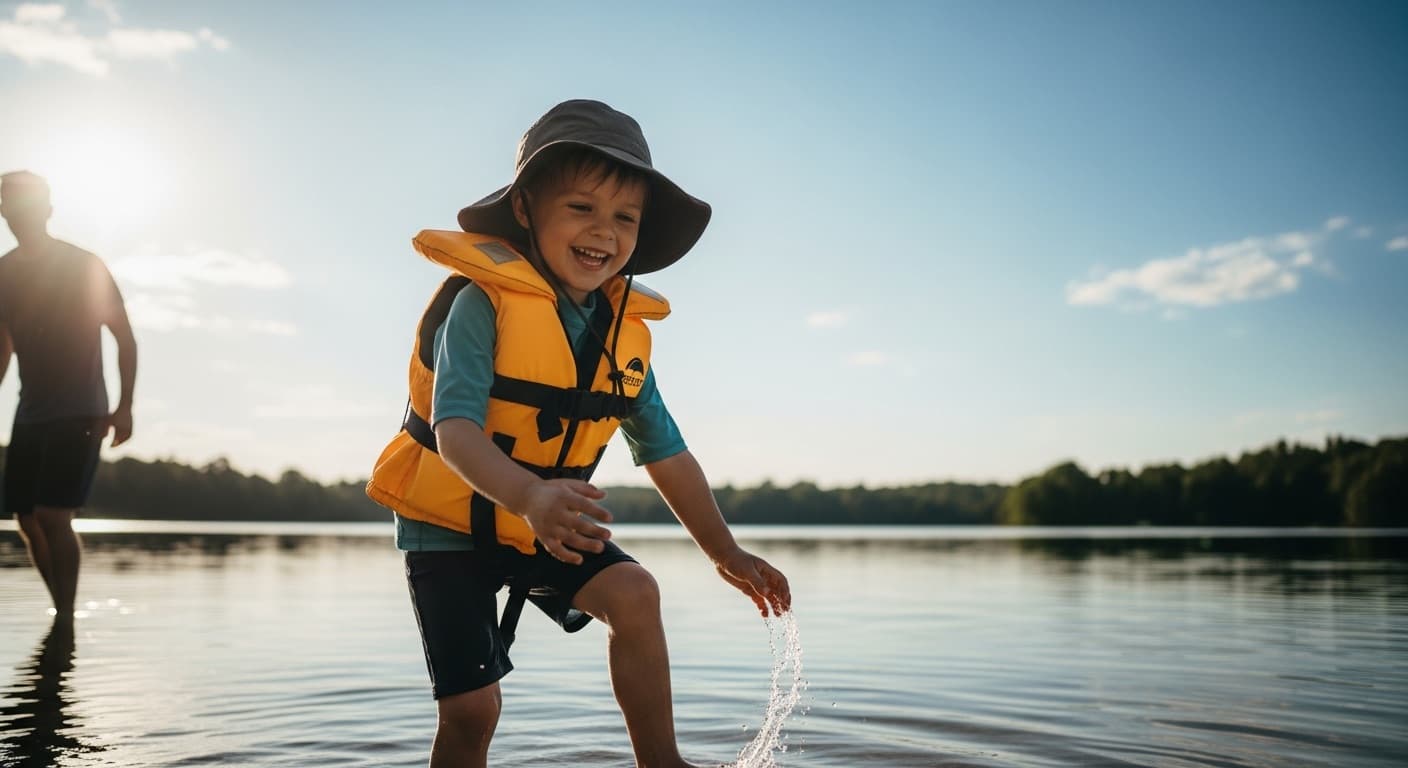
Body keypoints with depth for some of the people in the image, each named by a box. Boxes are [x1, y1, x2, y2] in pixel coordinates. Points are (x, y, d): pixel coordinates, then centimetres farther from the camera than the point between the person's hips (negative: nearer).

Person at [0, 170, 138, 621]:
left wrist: (125, 407, -12)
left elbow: (125, 338, -4)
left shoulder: (84, 267, -6)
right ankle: (62, 611, 17)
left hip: (81, 413, -6)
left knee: (53, 515, -15)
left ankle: (66, 618, -9)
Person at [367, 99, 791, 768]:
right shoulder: (483, 301, -22)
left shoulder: (626, 331, -4)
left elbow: (666, 453, 4)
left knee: (634, 593, -19)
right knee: (472, 705, -6)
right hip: (450, 522, -4)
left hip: (549, 527, 5)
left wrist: (725, 552, 7)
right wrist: (528, 497, -53)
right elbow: (455, 428, -34)